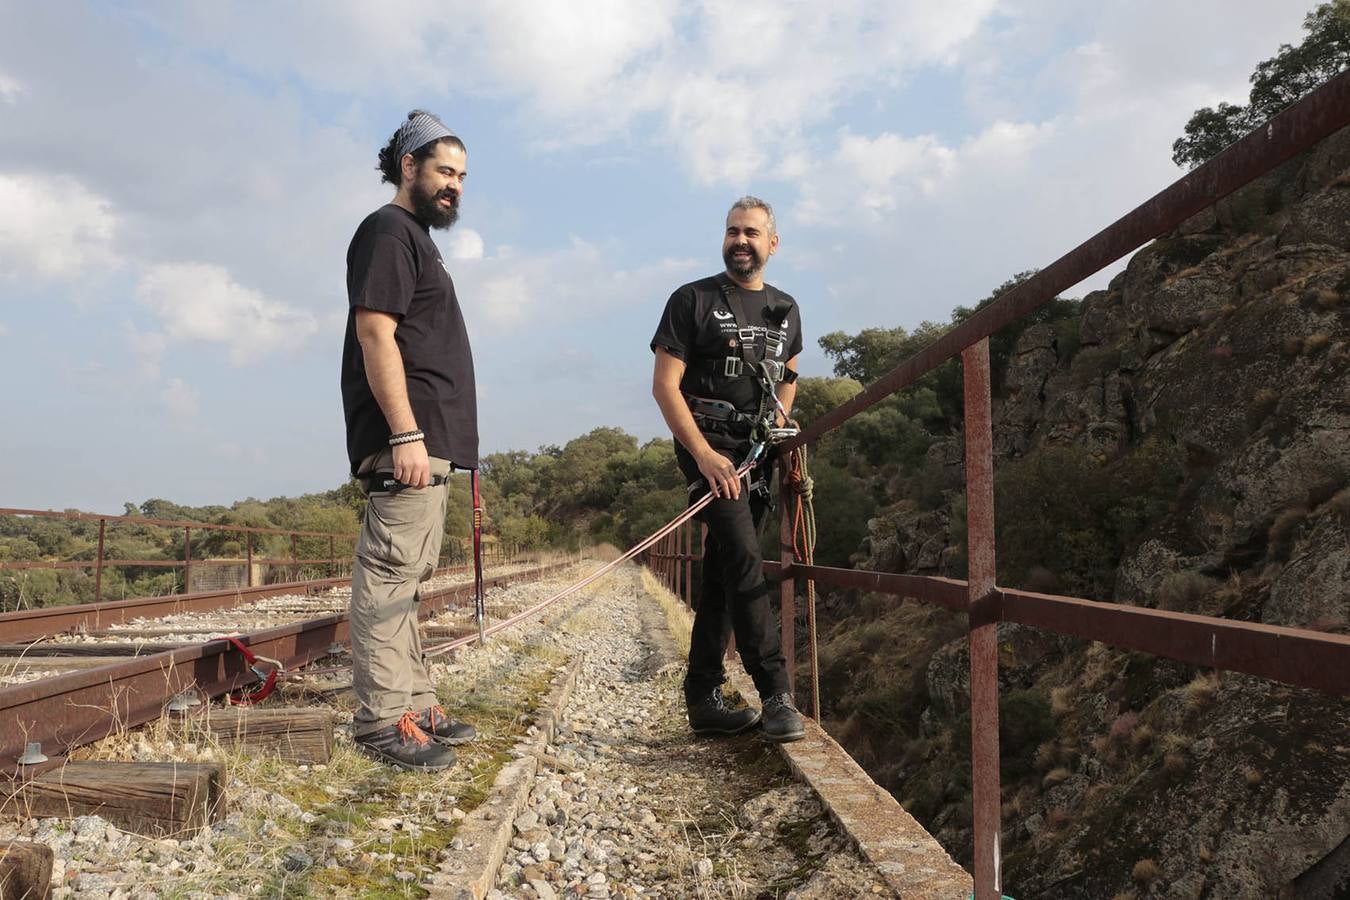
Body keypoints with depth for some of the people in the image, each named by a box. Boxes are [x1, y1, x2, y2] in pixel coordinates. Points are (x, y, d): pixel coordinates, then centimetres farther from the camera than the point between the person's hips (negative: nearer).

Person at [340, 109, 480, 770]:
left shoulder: (418, 239, 25)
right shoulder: (389, 231, -4)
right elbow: (375, 333, -15)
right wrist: (405, 434, -22)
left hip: (429, 440, 10)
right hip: (406, 438, -10)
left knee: (406, 578, 12)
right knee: (390, 575, -9)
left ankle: (414, 704, 19)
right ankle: (382, 721, -6)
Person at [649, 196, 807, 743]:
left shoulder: (785, 310, 14)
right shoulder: (693, 300, -3)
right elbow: (664, 385, -8)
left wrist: (779, 425, 14)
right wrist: (704, 453, -17)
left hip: (757, 454, 6)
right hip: (706, 448, -5)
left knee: (722, 576, 7)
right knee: (745, 563, -18)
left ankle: (703, 699, 12)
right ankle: (776, 696, -15)